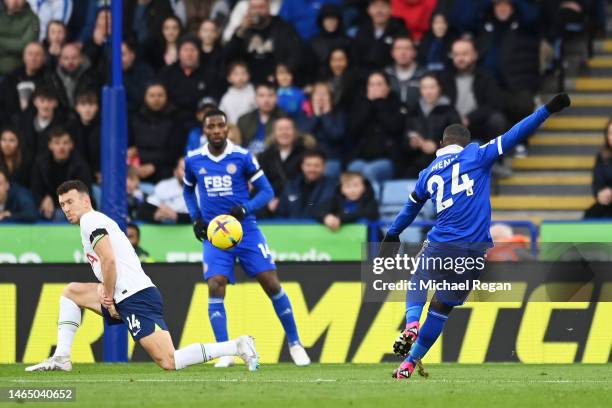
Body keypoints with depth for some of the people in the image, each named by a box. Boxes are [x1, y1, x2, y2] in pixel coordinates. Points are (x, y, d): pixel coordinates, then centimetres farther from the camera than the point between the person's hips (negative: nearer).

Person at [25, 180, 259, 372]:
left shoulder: (90, 219, -5)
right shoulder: (97, 221, 25)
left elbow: (109, 259, -18)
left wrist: (108, 297, -10)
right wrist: (104, 289, 9)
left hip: (135, 296, -10)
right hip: (123, 297, 10)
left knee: (168, 362, -18)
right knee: (71, 291, 18)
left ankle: (237, 347, -16)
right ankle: (61, 358, 10)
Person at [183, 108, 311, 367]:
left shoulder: (242, 157, -5)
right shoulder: (193, 160, 3)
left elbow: (266, 191, -1)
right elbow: (188, 190, 22)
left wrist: (244, 209, -18)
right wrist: (196, 218, 6)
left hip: (246, 230, -1)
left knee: (272, 284, -5)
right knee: (215, 287, -16)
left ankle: (294, 344, 10)